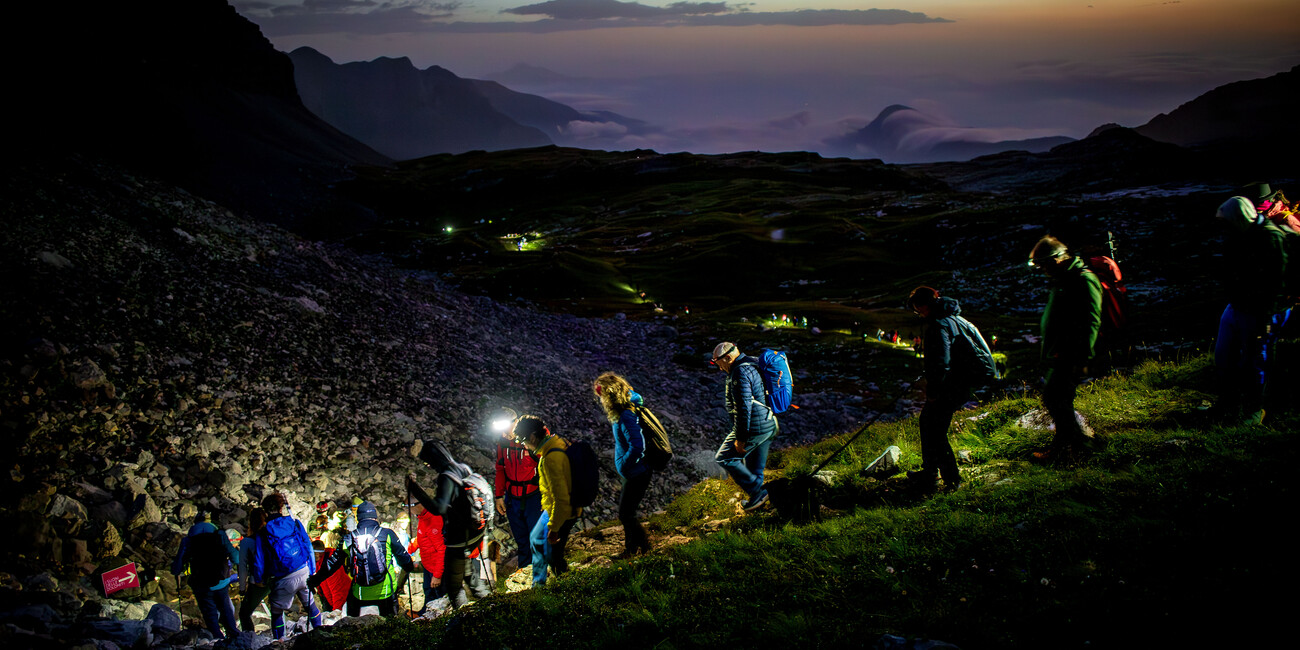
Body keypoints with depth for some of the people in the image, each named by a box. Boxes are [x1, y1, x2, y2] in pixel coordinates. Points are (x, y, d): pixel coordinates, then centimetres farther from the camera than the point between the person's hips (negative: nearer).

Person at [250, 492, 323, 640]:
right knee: (310, 605, 22)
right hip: (304, 573, 3)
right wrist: (312, 571, 15)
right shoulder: (295, 523, 1)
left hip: (284, 581, -2)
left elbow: (259, 560, -1)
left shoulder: (263, 533, -5)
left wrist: (258, 580, 17)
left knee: (276, 612, 17)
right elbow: (308, 547, 5)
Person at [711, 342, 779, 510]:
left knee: (724, 458, 1)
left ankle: (757, 492, -1)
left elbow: (743, 407, -24)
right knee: (755, 469, 18)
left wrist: (740, 438, -21)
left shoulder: (740, 373, -19)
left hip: (754, 428, -10)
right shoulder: (753, 366, 13)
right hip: (769, 425, 10)